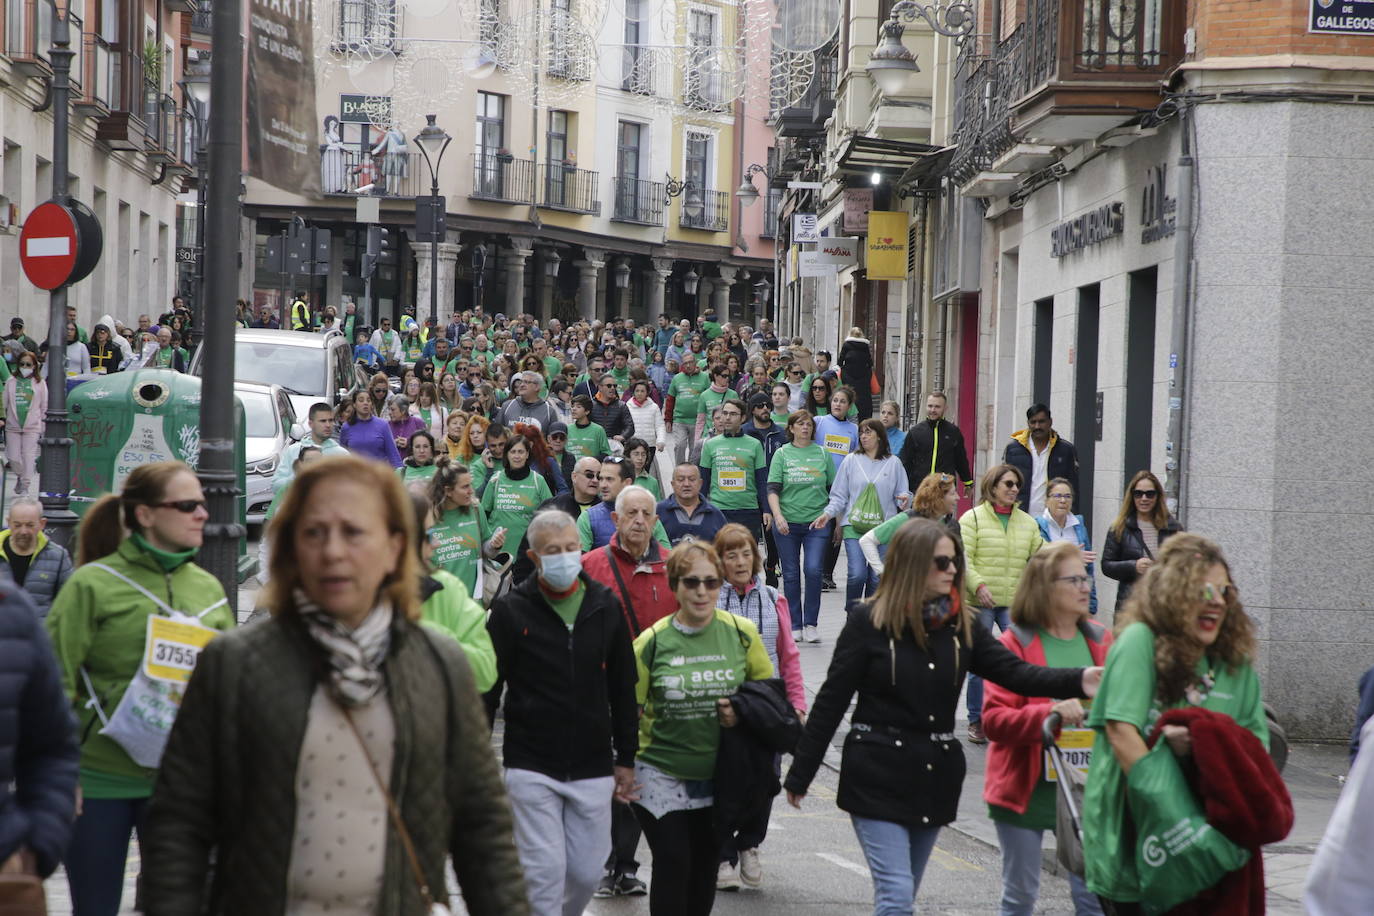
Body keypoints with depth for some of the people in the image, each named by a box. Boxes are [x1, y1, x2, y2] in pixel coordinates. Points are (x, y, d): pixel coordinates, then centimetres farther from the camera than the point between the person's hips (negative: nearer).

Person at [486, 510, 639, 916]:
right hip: (531, 770, -3)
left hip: (593, 771, 3)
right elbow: (486, 690, 0)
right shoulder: (511, 611, -4)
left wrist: (626, 760, 11)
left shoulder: (607, 606, 5)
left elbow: (624, 691, 12)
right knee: (544, 872, -7)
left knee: (587, 873, 6)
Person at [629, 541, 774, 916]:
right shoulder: (652, 642, -8)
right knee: (673, 863, -7)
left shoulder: (742, 633, -4)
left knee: (706, 866, 12)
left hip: (720, 775, 2)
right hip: (661, 775, -2)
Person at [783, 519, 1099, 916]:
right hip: (878, 776, -5)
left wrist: (1078, 680, -24)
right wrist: (800, 774, -4)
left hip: (935, 776, 5)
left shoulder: (961, 624, 4)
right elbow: (832, 701, -6)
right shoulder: (869, 620, -9)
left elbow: (1014, 671, -6)